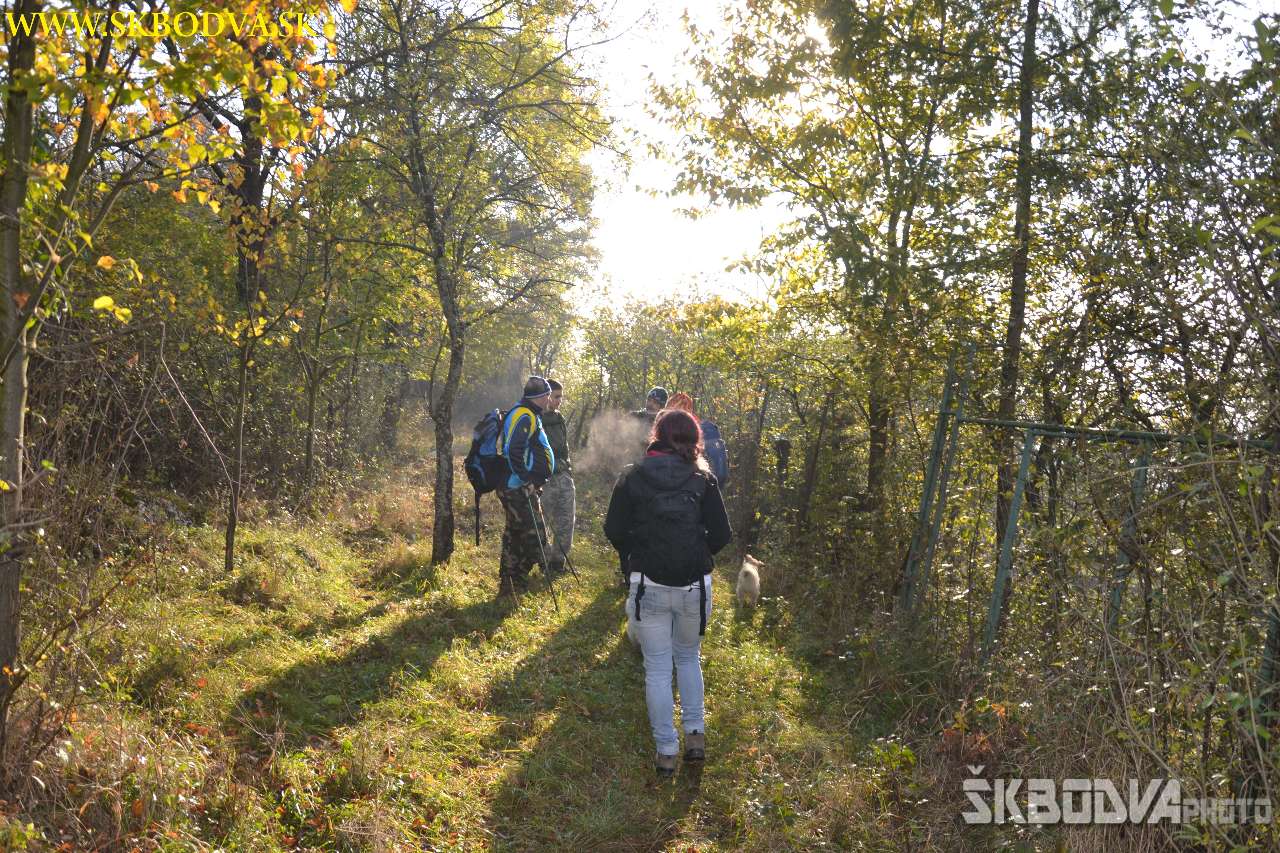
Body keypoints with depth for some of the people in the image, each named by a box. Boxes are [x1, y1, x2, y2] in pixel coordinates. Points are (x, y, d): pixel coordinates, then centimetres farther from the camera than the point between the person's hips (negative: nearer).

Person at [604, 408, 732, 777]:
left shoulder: (632, 476, -3)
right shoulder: (702, 479, -2)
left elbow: (614, 531, -3)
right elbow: (721, 535, -3)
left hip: (648, 584, -1)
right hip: (694, 586, 1)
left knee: (657, 667, 10)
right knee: (688, 657, 23)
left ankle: (665, 750, 14)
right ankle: (695, 733, 21)